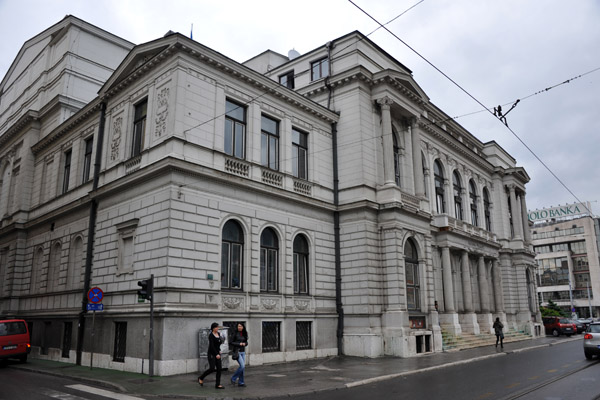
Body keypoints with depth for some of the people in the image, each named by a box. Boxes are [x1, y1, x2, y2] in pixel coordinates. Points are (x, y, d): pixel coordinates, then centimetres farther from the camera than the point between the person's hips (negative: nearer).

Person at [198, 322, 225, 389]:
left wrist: (219, 350, 14)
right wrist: (216, 354, -24)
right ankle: (201, 378, 12)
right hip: (211, 354, -7)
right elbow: (212, 346, -20)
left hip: (217, 353, 7)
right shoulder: (211, 335, -13)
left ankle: (218, 384, 7)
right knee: (212, 368, -11)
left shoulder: (218, 334, 9)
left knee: (219, 369, 2)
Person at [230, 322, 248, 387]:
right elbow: (231, 342, -7)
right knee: (242, 366, -14)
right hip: (237, 352, -6)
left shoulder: (244, 334, 7)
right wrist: (239, 344, -15)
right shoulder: (235, 333, -8)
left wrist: (244, 344, -8)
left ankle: (240, 382, 14)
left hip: (243, 352, 6)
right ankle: (233, 378, 2)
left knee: (243, 367, 5)